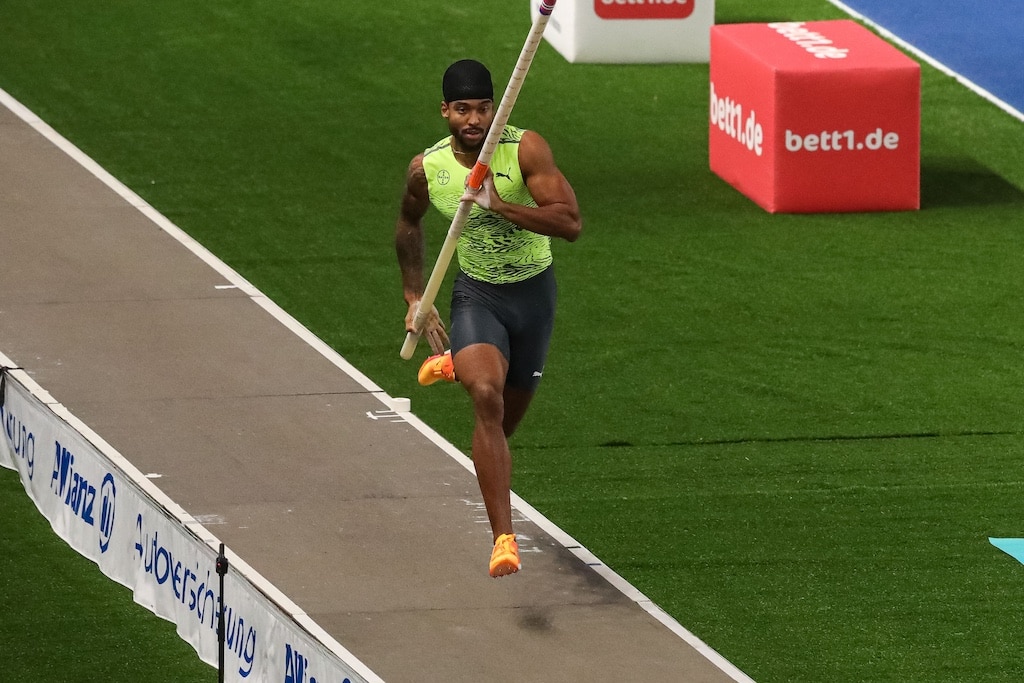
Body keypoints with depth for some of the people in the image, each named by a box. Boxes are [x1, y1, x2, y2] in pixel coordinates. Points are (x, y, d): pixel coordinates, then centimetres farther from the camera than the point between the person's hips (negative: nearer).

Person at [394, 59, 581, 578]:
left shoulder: (525, 150, -20)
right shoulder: (427, 169, -11)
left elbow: (571, 224, -28)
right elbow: (409, 224, 12)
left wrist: (500, 204, -35)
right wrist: (414, 297, 10)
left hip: (533, 292, 1)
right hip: (476, 295, -1)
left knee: (509, 413, 17)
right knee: (487, 399, -26)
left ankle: (454, 366, 54)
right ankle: (503, 539, -26)